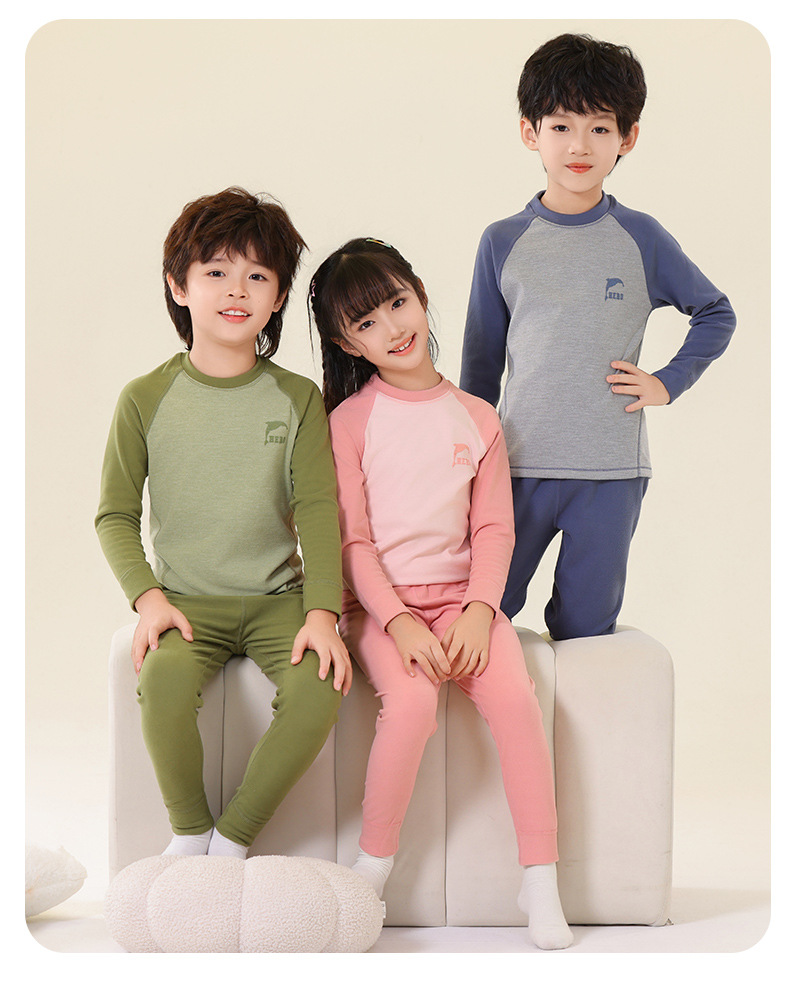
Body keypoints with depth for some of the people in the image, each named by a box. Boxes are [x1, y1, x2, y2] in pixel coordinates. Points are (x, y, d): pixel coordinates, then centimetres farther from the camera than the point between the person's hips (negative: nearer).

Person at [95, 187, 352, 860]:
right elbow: (116, 515, 4)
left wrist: (322, 611, -16)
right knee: (163, 677, -33)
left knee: (317, 689, -28)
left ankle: (233, 840, -6)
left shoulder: (298, 400, 2)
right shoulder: (146, 399, 0)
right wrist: (148, 597, -12)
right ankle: (189, 831, -5)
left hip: (277, 597, 1)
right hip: (186, 598, -1)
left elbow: (318, 513, -2)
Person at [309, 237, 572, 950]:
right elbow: (351, 539, -4)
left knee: (515, 696, -24)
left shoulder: (477, 419, 8)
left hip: (462, 596, 2)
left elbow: (494, 529, 7)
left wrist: (478, 611, -10)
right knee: (411, 702, -30)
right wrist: (401, 623, -16)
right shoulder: (350, 421, 0)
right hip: (378, 601, -2)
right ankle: (373, 867, -10)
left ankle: (541, 878, -15)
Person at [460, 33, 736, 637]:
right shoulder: (503, 243, 3)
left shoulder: (641, 239, 1)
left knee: (586, 632, 7)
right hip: (520, 467, 1)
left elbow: (716, 314, 15)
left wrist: (669, 383, 2)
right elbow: (481, 362, 10)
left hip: (611, 474, 0)